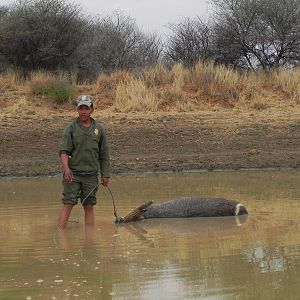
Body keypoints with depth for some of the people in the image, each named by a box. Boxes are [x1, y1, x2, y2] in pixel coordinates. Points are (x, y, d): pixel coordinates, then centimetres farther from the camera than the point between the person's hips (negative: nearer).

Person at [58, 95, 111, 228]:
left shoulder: (99, 129, 6)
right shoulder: (71, 127, -1)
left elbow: (104, 154, 11)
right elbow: (63, 150, -9)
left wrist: (105, 175, 9)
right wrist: (66, 168, -25)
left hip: (91, 175, 2)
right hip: (73, 173, -2)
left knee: (89, 207, 7)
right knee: (67, 205, -7)